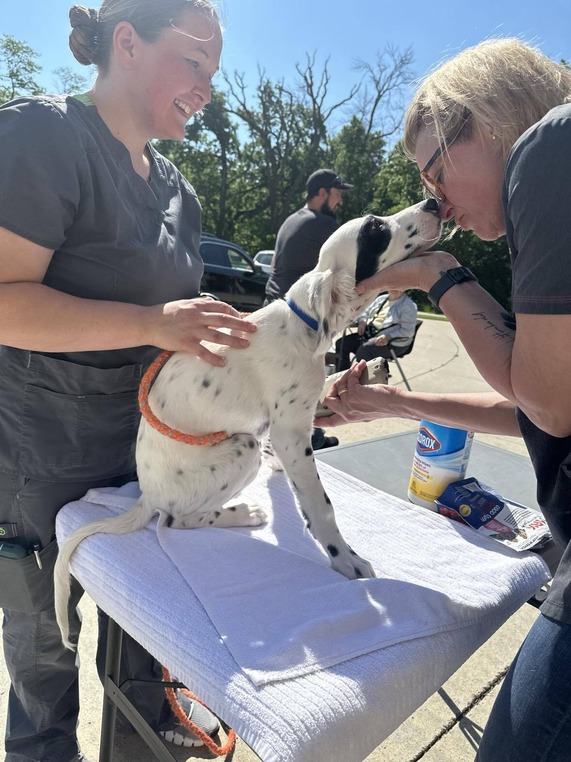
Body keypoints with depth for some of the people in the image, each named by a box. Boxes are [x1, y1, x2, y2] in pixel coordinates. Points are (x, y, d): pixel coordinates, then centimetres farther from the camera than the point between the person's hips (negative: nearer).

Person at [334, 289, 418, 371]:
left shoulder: (409, 306, -5)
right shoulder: (381, 299, 17)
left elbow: (407, 331, -13)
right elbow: (366, 312, 24)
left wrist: (388, 337, -28)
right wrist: (362, 321, 0)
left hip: (392, 343, -8)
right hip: (369, 334, 8)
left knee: (364, 350, -35)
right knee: (341, 343, -8)